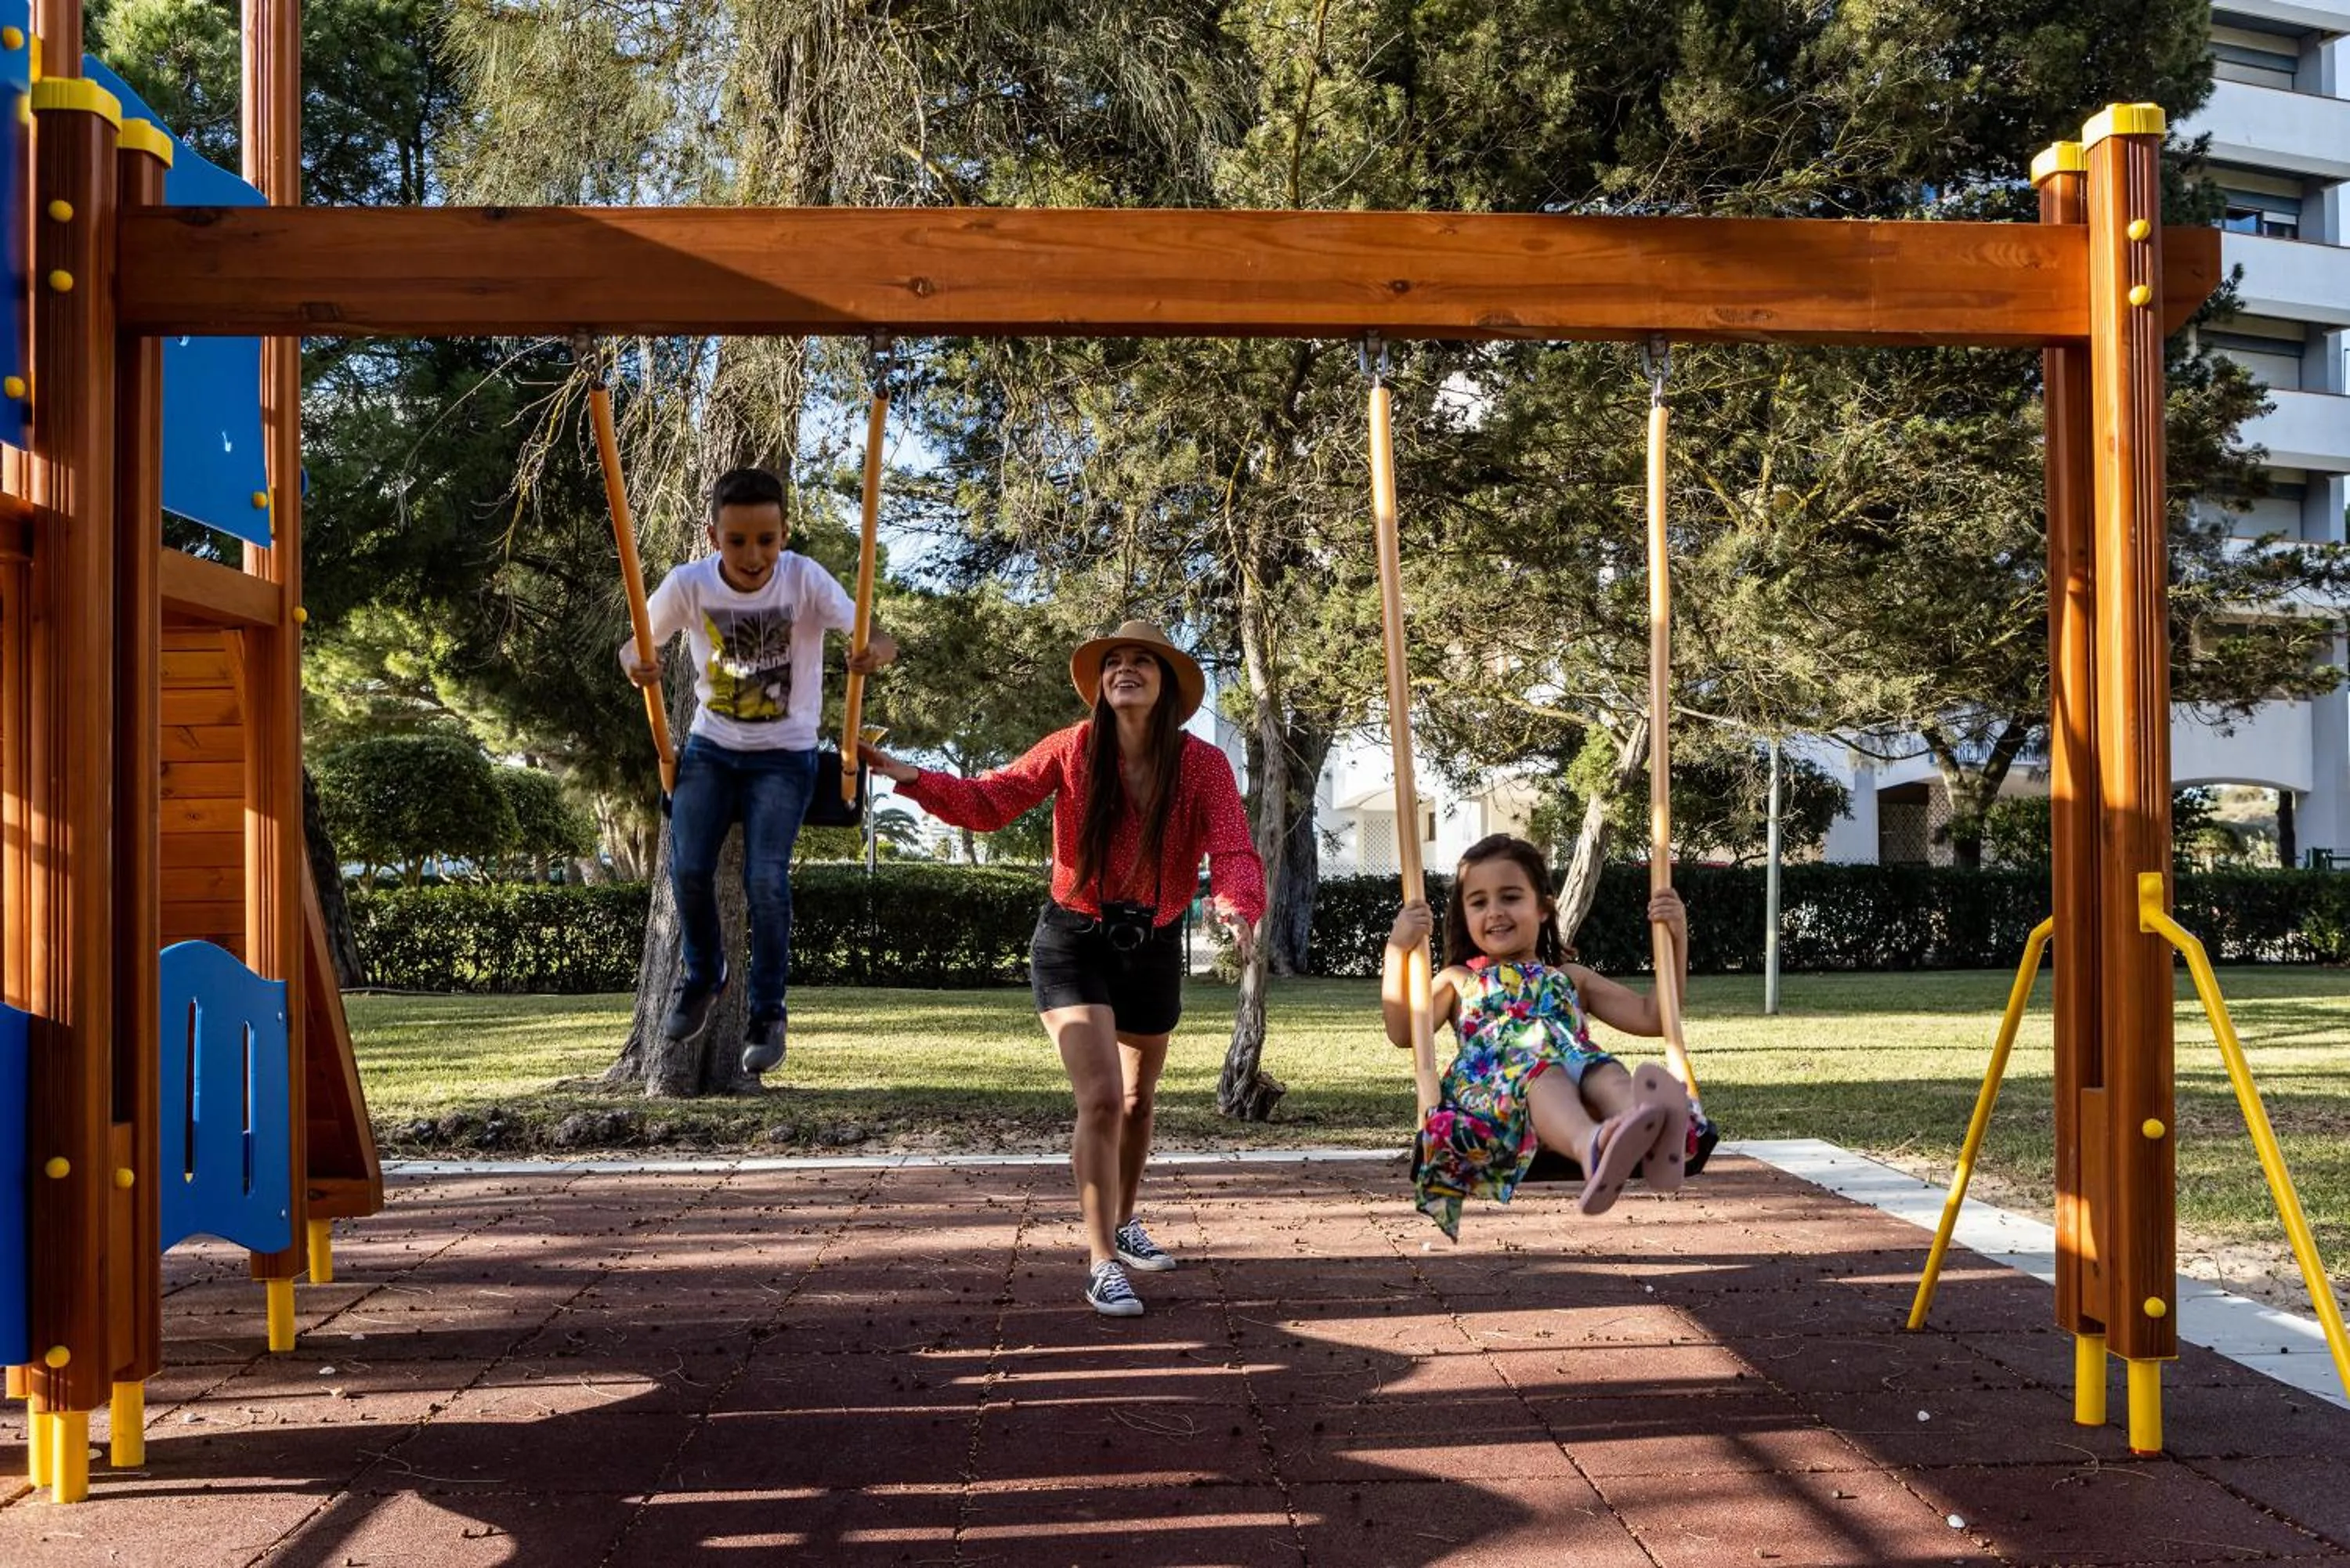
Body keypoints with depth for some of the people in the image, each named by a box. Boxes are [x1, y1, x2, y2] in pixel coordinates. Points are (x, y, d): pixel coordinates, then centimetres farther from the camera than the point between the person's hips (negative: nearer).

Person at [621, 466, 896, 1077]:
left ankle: (769, 1012, 6)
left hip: (784, 755, -2)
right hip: (710, 748, 2)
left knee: (766, 880, -15)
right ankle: (703, 975, 23)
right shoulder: (687, 584, -15)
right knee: (687, 869, -9)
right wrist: (636, 666, -27)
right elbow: (636, 646, -2)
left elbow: (881, 640, -24)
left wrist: (876, 652, -49)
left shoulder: (805, 579, -21)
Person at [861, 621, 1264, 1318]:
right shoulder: (1073, 749, -13)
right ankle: (1102, 1264, -3)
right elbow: (988, 803, -12)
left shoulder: (1202, 764, -13)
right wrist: (912, 777, -27)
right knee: (1101, 1098, -16)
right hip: (1074, 942, -3)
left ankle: (1122, 1225, 46)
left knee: (1138, 1102, 21)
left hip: (1155, 946, 3)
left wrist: (1239, 908, -44)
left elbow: (1234, 852, -23)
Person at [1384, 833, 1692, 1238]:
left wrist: (1677, 939, 22)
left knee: (1604, 1072, -35)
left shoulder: (1569, 978, 37)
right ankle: (1595, 1148, -73)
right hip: (1487, 1093, -2)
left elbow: (1654, 1018, 31)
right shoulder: (1458, 981, 31)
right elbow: (1403, 1033, 13)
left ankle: (1650, 1137, -71)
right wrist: (1397, 950, 5)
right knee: (1540, 1068, -39)